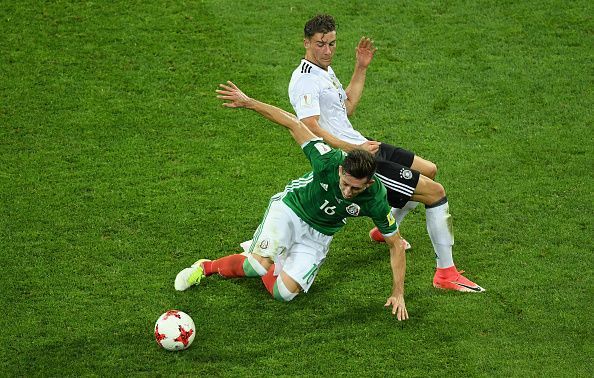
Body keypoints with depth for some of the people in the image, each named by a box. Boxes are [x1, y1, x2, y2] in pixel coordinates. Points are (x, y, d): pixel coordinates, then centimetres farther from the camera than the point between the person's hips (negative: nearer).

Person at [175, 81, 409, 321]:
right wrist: (248, 102, -26)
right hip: (289, 209, -2)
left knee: (283, 293, -10)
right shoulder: (329, 161, -31)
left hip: (318, 235, 2)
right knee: (261, 265, -27)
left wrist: (398, 294, -13)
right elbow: (293, 123, -22)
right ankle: (207, 267, 1)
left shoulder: (376, 200, -27)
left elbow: (396, 245, -13)